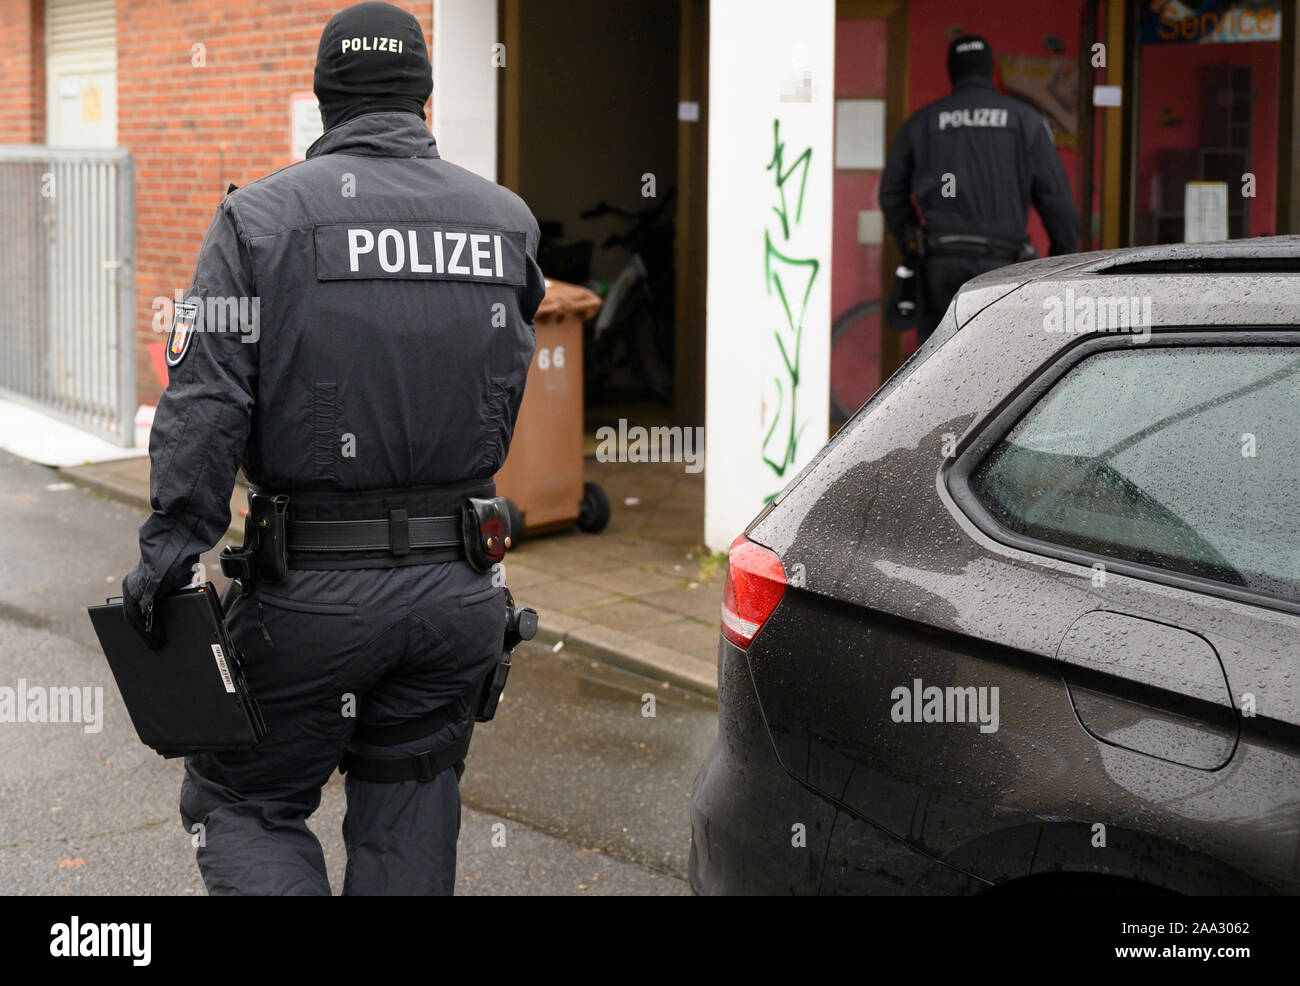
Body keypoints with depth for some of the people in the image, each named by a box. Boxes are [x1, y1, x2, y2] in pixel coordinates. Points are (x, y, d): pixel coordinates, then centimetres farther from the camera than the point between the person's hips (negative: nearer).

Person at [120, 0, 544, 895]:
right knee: (408, 816, 16)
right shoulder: (506, 219, 6)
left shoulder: (263, 215, -6)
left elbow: (207, 397, -14)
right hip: (457, 586, 4)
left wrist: (173, 540, -14)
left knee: (243, 802, 12)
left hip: (313, 587, -3)